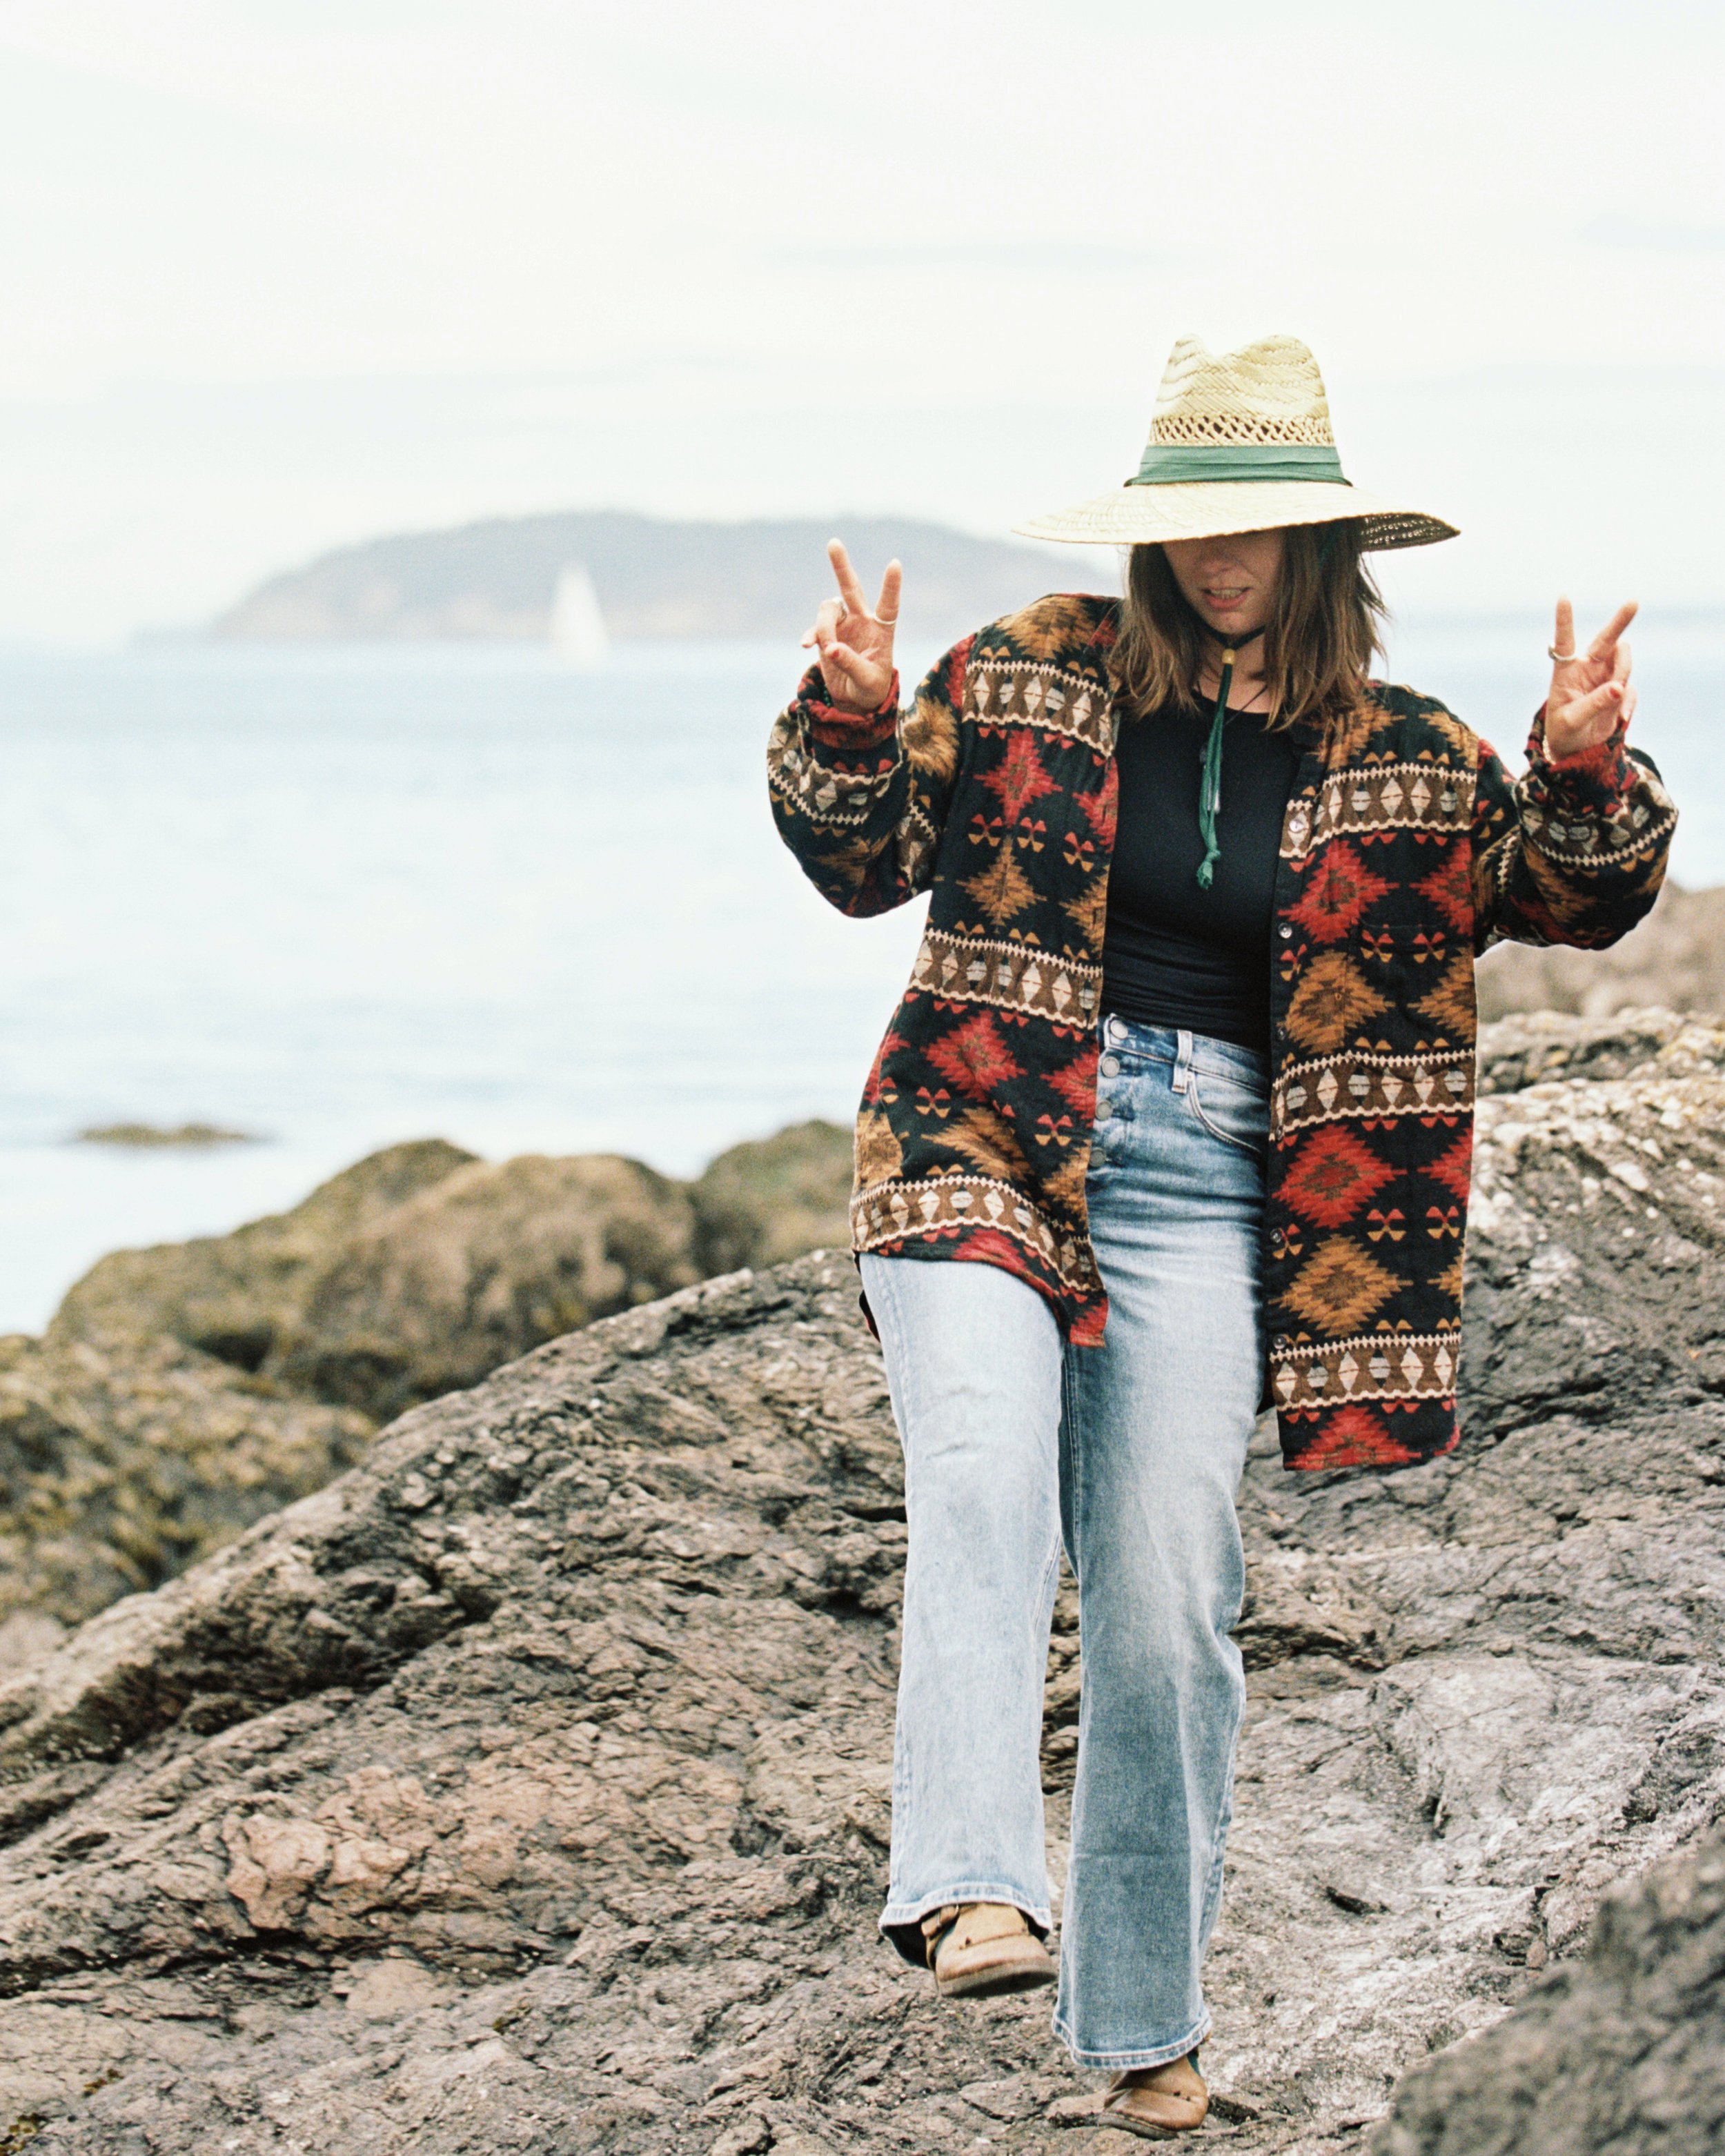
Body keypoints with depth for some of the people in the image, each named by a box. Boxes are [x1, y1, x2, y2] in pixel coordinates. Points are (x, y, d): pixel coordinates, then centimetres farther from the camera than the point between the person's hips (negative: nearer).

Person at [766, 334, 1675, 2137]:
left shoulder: (1396, 765, 8)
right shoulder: (1030, 678, 5)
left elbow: (1582, 897, 12)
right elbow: (868, 861, 8)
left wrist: (1583, 768, -8)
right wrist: (849, 721, -11)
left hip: (1200, 1187, 1)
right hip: (985, 1144, -1)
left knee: (1163, 1607, -1)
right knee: (986, 1474, -28)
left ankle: (1140, 2019, 14)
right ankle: (972, 1891, -37)